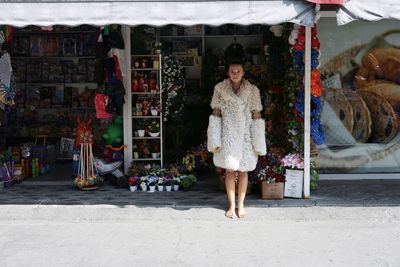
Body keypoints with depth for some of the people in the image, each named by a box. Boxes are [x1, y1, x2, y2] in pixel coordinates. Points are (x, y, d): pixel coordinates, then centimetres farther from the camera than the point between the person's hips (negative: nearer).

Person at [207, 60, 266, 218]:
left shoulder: (253, 91, 0)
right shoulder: (220, 89, 1)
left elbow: (256, 115, 1)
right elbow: (216, 113, 2)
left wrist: (258, 142, -3)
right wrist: (215, 140, -3)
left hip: (245, 135, 0)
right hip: (228, 135, 0)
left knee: (243, 170, 6)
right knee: (230, 171, 2)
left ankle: (241, 205, 18)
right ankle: (231, 205, 14)